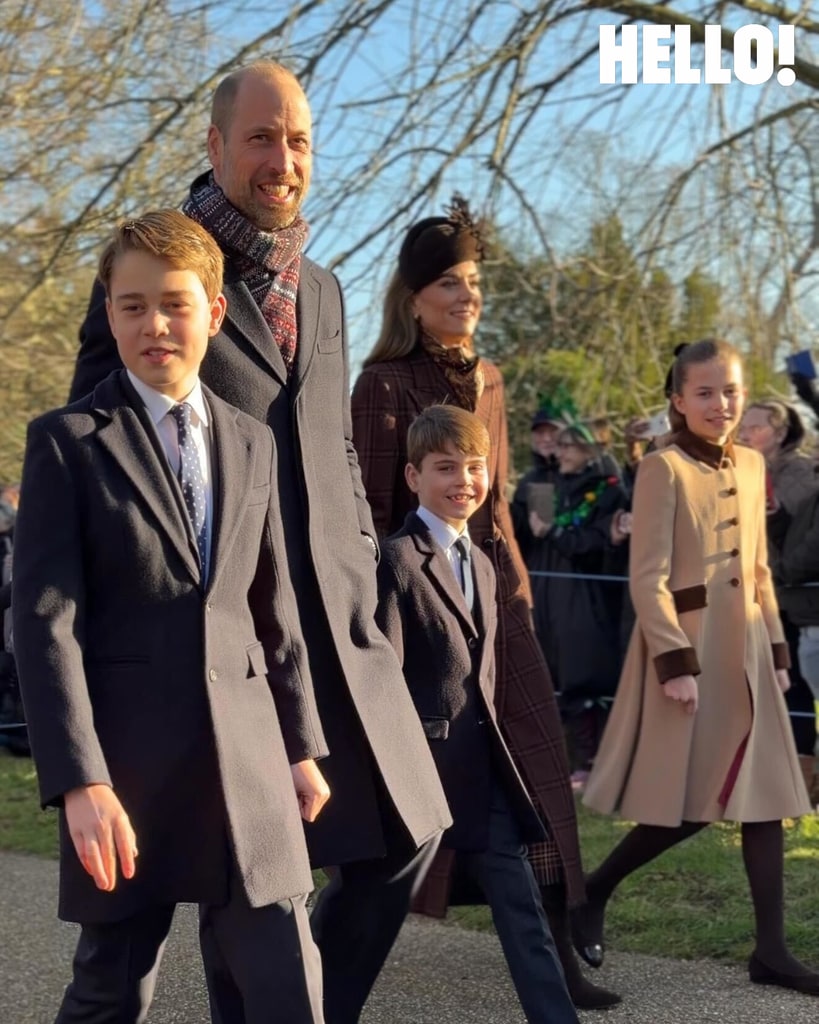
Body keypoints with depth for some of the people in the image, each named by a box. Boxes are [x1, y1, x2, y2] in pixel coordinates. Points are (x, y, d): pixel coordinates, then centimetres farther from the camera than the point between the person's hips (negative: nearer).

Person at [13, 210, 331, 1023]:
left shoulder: (252, 444, 13)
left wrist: (301, 745, 14)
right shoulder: (67, 442, -3)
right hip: (126, 766, -4)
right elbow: (45, 621, -10)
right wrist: (79, 780, -18)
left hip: (248, 759, 4)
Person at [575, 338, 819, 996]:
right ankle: (593, 893, 21)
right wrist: (674, 660, -20)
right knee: (687, 805, -1)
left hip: (745, 648, 7)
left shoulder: (751, 465, 11)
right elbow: (648, 579, -14)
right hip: (688, 646, -7)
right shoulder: (664, 468, -10)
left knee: (766, 795, 5)